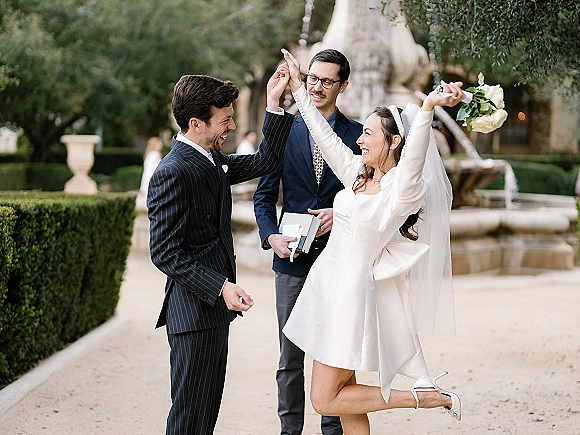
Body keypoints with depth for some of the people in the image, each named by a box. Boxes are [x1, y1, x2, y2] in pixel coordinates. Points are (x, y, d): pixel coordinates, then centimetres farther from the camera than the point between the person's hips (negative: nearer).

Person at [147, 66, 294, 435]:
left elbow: (265, 162, 19)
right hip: (193, 311, -10)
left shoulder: (214, 160, 10)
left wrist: (274, 103, 10)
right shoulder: (173, 173, -19)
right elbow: (166, 253, -21)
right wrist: (220, 287, -25)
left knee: (209, 405, 17)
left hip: (214, 307, 10)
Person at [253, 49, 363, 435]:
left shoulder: (356, 134, 4)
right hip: (293, 258, 1)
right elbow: (265, 194, 7)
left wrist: (341, 213, -12)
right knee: (291, 357, 4)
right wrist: (271, 236, -9)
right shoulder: (285, 130, 7)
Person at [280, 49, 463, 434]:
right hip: (327, 283, 8)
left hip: (349, 289, -8)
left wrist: (429, 107, -51)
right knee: (343, 389, 11)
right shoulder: (359, 174, 8)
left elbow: (413, 157, -36)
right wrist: (298, 88, 22)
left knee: (326, 400, -5)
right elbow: (325, 135, 18)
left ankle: (432, 396, 0)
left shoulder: (404, 188, -15)